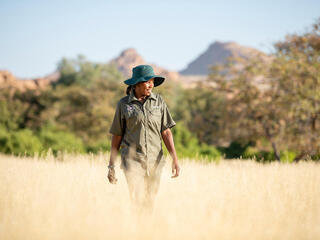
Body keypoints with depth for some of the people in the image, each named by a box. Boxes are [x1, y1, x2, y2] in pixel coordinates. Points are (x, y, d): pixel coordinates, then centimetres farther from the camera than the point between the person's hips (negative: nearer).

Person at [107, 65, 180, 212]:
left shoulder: (158, 101, 5)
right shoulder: (123, 104, 1)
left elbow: (166, 132, 3)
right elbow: (117, 136, 7)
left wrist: (175, 159, -8)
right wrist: (111, 165, 7)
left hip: (155, 161, 2)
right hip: (132, 160, -2)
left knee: (150, 203, 9)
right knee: (138, 203, -14)